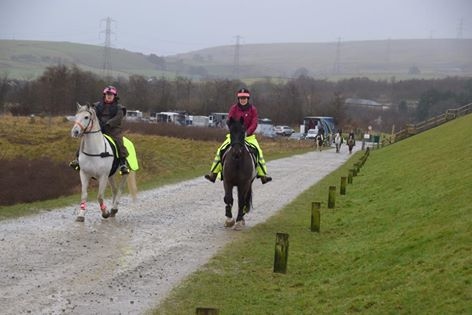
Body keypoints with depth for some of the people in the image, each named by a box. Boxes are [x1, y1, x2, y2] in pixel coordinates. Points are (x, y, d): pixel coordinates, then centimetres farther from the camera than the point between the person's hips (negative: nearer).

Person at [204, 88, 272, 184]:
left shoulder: (252, 109, -4)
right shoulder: (234, 108, -2)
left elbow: (254, 124, -10)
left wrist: (247, 133, -26)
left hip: (248, 135, 0)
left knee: (258, 151, -18)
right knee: (221, 150, -14)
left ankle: (263, 175, -13)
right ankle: (213, 174, -10)